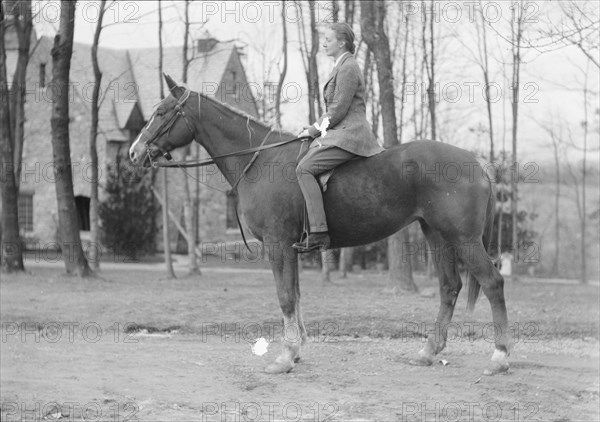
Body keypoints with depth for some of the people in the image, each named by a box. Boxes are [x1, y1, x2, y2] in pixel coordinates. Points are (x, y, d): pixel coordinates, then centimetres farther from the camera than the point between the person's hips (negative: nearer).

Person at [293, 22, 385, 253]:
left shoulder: (348, 68, -11)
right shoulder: (342, 66, 22)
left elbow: (339, 109, -15)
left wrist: (315, 129, -8)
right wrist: (317, 127, 12)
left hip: (349, 136, -11)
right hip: (340, 133, 11)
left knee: (304, 169, -23)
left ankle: (318, 233, -29)